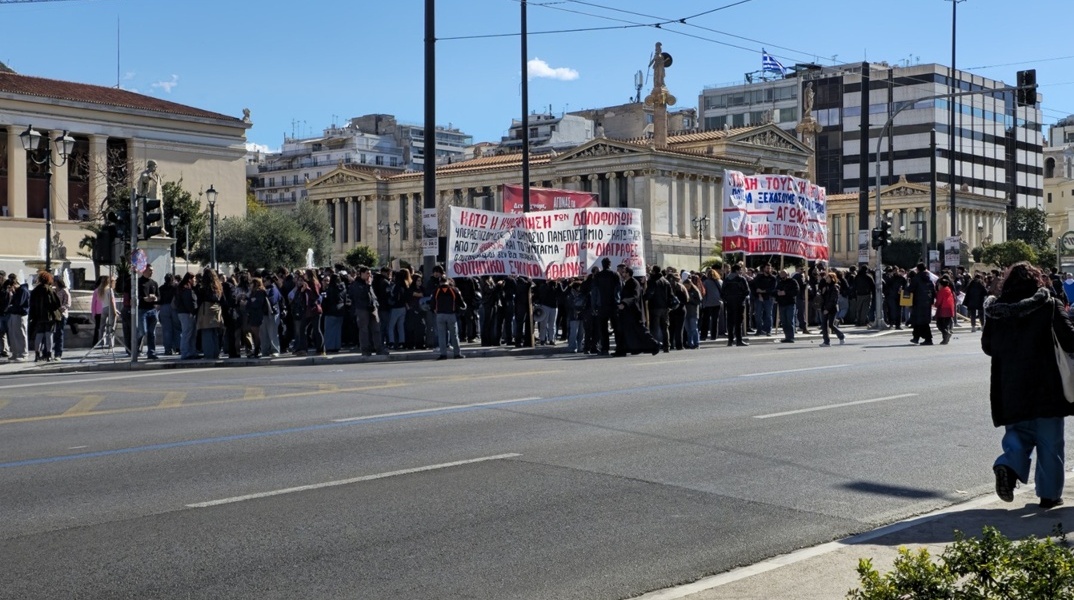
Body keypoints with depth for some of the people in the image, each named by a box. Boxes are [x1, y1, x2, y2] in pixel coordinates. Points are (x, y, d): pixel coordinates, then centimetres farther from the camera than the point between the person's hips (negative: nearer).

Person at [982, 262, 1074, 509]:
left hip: (1010, 388, 2)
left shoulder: (995, 311, 0)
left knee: (1017, 433, 17)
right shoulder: (1048, 305, -8)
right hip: (1046, 387, -2)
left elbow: (988, 347, 8)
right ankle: (1049, 493, 14)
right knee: (1050, 442, 10)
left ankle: (1008, 465, -11)